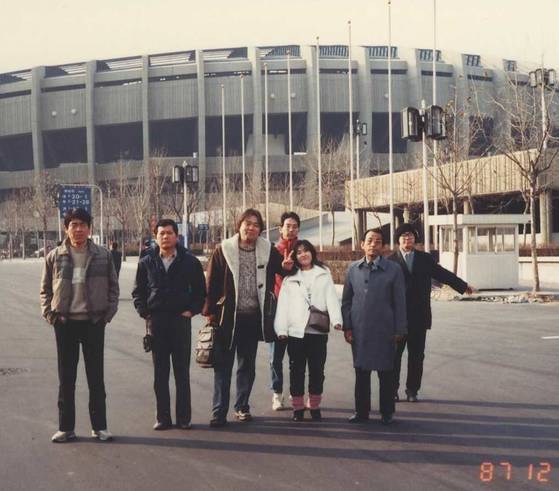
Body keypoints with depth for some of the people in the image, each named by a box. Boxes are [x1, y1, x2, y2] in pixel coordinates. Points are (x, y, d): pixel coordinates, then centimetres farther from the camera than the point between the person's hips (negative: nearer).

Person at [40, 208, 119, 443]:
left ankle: (99, 426, 15)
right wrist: (49, 313, -1)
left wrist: (109, 313, -2)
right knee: (66, 378, 6)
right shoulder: (54, 256, 2)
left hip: (94, 322, 0)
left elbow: (113, 287, 7)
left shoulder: (103, 256, 1)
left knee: (96, 377, 6)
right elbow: (45, 289, 9)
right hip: (65, 323, 1)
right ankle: (66, 427, 15)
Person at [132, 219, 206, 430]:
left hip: (180, 319, -1)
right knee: (160, 373, 5)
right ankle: (162, 417, 11)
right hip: (156, 321, 2)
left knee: (182, 372, 3)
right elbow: (138, 291, 14)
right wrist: (144, 312, 2)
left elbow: (200, 290, 8)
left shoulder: (190, 262, 2)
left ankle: (184, 417, 10)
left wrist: (192, 310, -3)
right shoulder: (146, 262, 7)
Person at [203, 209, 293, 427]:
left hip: (253, 317, 3)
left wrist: (288, 266, -8)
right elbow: (212, 283, -3)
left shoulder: (268, 250, 3)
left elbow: (281, 269, 16)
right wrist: (210, 312, -6)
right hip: (228, 317, -3)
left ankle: (242, 407, 26)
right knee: (223, 366, 1)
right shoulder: (223, 250, -4)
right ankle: (219, 411, 5)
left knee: (247, 366, 14)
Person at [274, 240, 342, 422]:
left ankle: (315, 406, 15)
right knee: (297, 371, 4)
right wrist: (281, 329, -6)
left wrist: (336, 319, -17)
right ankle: (298, 407, 11)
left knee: (317, 370, 6)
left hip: (318, 331, 0)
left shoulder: (324, 274, 10)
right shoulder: (289, 278, 11)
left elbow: (331, 298, -1)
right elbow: (283, 304, 5)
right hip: (295, 331, 0)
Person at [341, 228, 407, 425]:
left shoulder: (393, 270, -2)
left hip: (384, 331, -2)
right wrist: (347, 327, 2)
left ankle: (387, 412, 17)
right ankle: (361, 411, 19)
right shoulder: (353, 269, 5)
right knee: (361, 372, 9)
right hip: (359, 330, 2)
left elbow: (399, 302, -1)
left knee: (386, 373, 5)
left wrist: (399, 330, -4)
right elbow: (346, 300, 8)